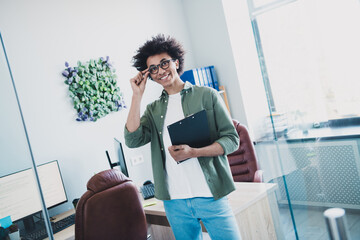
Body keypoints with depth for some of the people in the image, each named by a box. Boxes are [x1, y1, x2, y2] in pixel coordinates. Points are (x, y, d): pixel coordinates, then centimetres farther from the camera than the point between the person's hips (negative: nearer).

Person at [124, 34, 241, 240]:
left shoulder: (206, 95, 2)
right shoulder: (153, 110, 11)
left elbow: (232, 140, -2)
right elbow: (133, 140, -5)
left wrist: (194, 152, -18)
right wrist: (137, 95, -4)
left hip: (211, 196, -2)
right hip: (175, 201, 3)